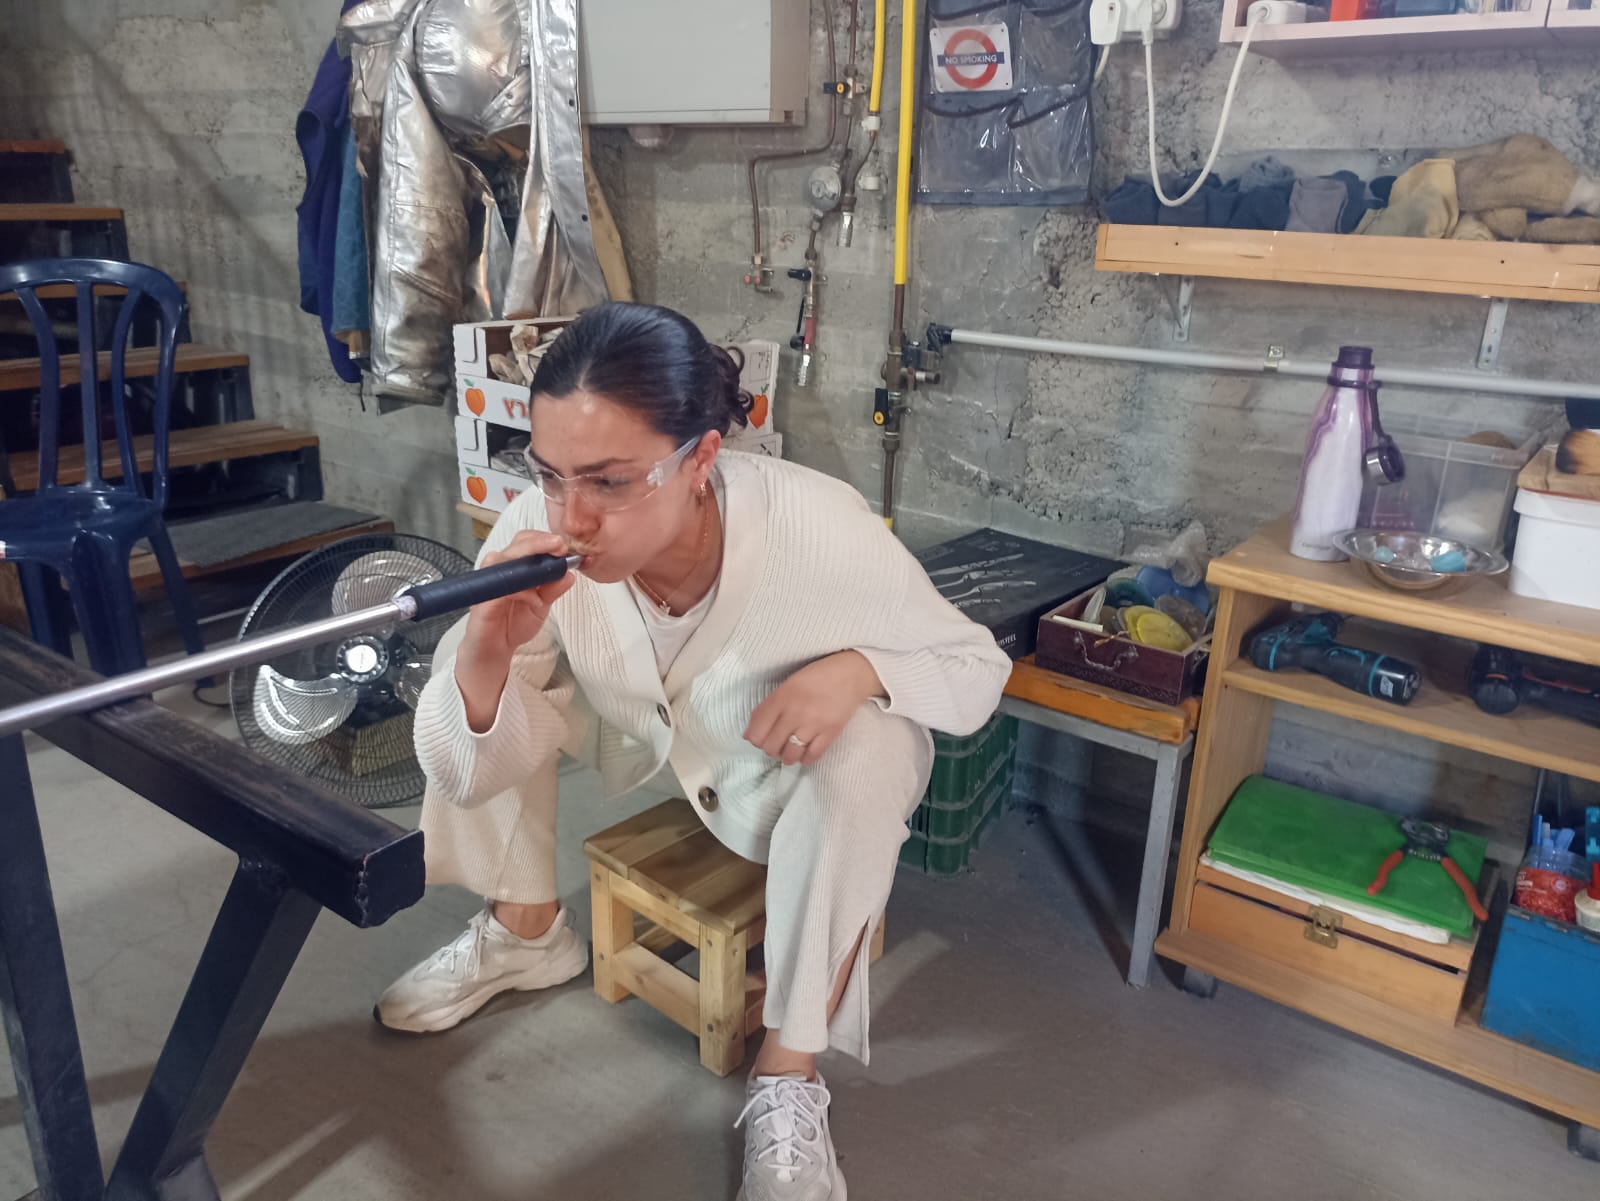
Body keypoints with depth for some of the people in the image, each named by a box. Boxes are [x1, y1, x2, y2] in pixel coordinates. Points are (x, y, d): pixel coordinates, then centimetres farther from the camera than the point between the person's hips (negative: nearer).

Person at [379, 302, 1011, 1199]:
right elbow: (469, 774, -20)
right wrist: (485, 655, -42)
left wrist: (859, 669, -39)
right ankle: (525, 932, 12)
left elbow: (980, 666, -18)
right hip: (648, 738, 4)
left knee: (867, 750, -34)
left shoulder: (817, 527, -35)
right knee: (481, 679, -12)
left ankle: (789, 1076, -15)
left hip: (791, 770, -3)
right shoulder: (538, 533, -28)